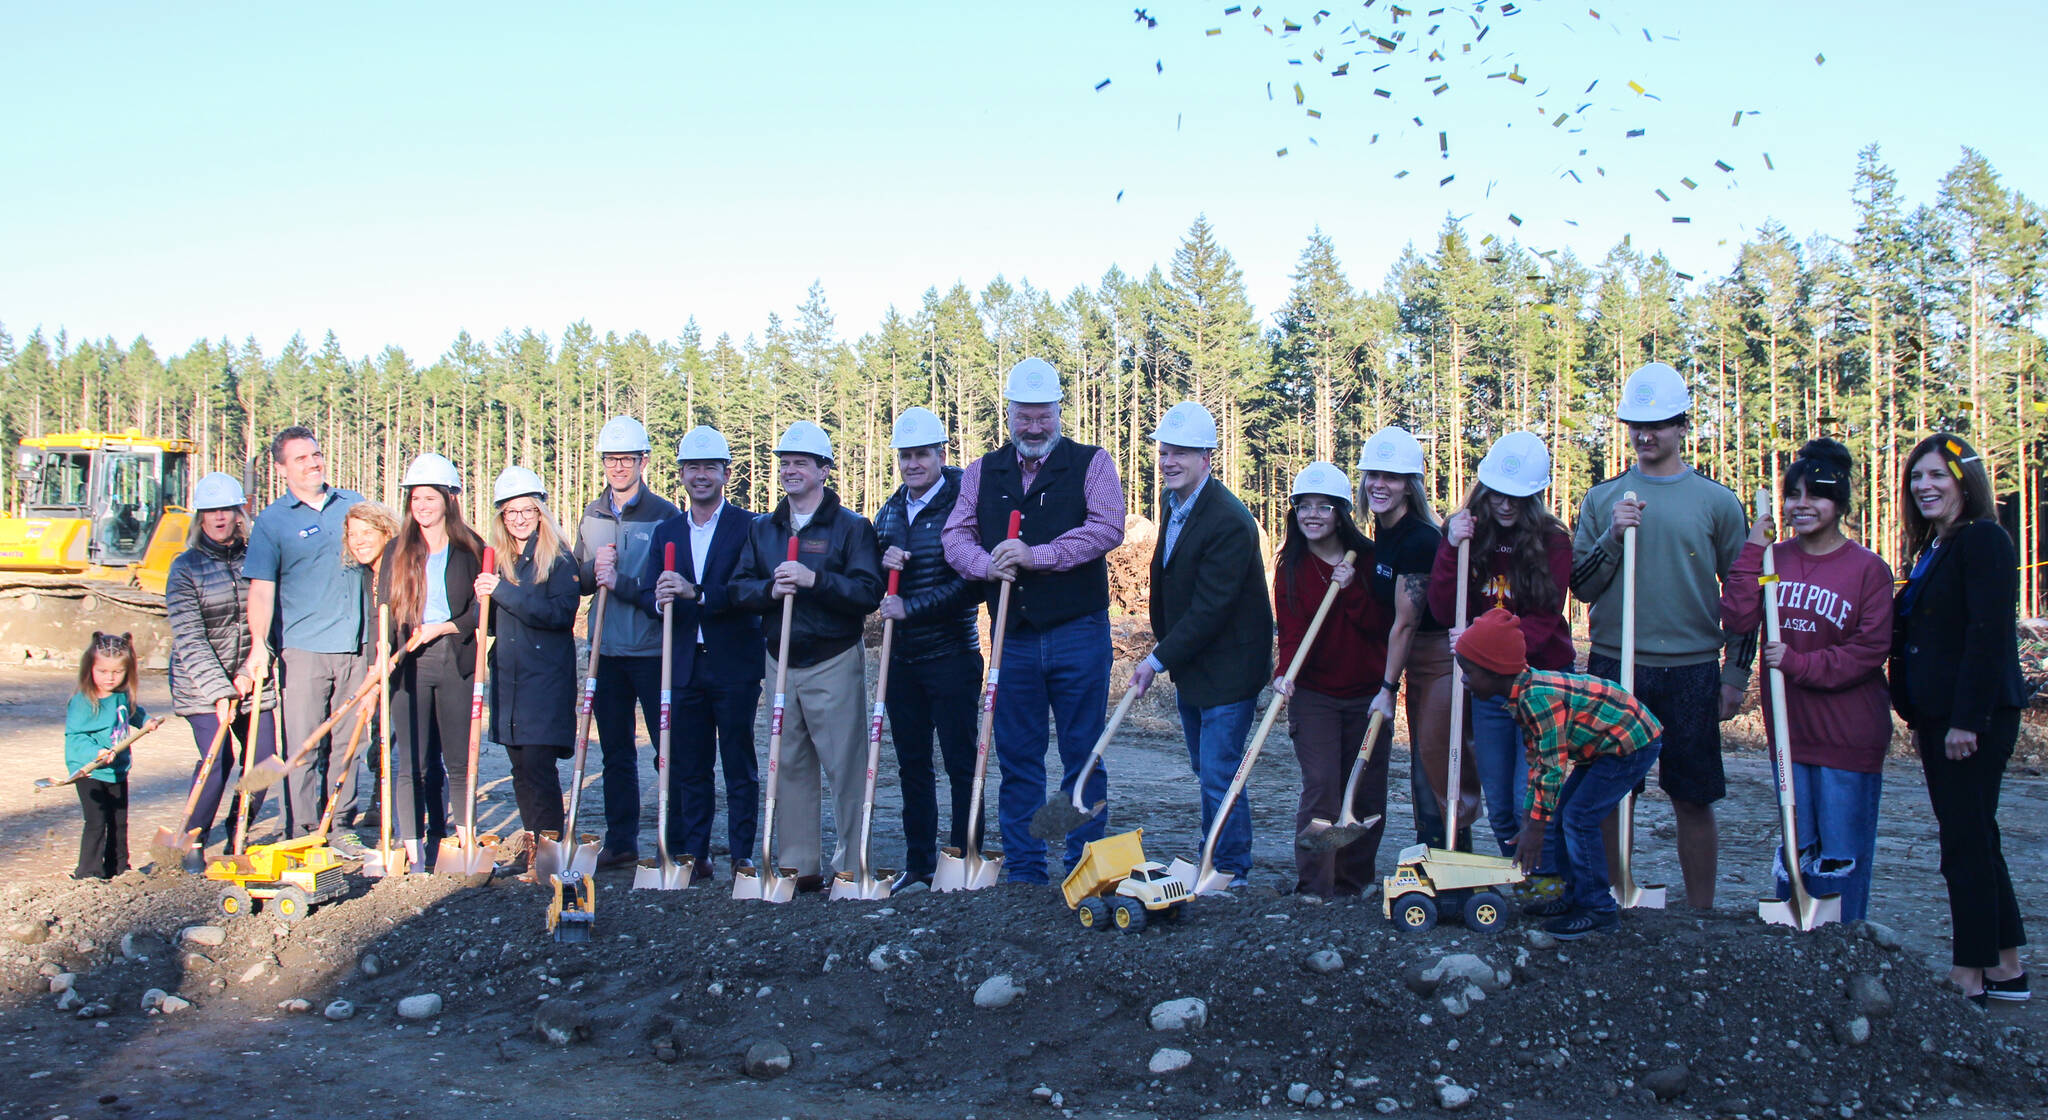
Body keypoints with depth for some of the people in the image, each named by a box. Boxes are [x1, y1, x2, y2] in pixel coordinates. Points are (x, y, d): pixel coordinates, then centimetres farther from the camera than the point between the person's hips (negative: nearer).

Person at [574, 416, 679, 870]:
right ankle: (620, 843, 20)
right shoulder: (592, 515, 12)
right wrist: (594, 568, -7)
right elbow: (578, 582, 14)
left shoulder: (664, 515, -5)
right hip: (608, 651, 5)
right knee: (615, 752, 12)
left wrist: (621, 582, -18)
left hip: (654, 650, -5)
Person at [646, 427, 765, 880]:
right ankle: (692, 853, 16)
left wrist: (696, 593, -27)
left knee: (739, 766, 2)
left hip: (734, 664, -4)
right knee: (687, 766, 8)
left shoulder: (749, 527, -2)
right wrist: (660, 599, -18)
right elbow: (648, 592, 5)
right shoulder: (666, 532, 13)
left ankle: (742, 855, 9)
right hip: (685, 666, 4)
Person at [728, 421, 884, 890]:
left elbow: (869, 593, -12)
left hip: (834, 663, -5)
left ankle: (853, 864, 2)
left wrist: (813, 579, -22)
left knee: (845, 766, -5)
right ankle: (798, 867, 14)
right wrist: (770, 589, -13)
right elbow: (737, 589, 7)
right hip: (780, 662, 5)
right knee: (789, 766, 7)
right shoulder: (762, 529, 15)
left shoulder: (852, 527, -1)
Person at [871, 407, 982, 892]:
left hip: (951, 656, -6)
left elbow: (973, 585, -15)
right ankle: (918, 863, 21)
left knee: (960, 762, 0)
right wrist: (884, 563, -4)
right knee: (912, 763, 12)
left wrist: (911, 608, -17)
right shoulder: (889, 513, 12)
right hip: (902, 658, 6)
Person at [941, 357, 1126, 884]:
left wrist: (1036, 556, -20)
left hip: (1078, 635, -3)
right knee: (1016, 756, 8)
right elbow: (955, 536, 7)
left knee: (1082, 755, 3)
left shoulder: (1091, 463, 2)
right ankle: (1022, 870, 17)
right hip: (1013, 638, 3)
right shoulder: (982, 472, 13)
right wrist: (986, 564, -15)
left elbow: (1106, 528, -13)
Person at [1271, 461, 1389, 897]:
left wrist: (1352, 589, -18)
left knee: (1366, 790, 6)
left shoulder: (1367, 557, 2)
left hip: (1367, 693, 1)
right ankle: (1315, 885, -4)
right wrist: (1285, 673, -25)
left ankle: (1355, 878, 22)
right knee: (1321, 786, -11)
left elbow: (1381, 625, -4)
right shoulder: (1291, 565, 2)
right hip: (1314, 694, -1)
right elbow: (1290, 629, -8)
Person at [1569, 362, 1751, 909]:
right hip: (1613, 667, 1)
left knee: (1693, 800, 4)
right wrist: (1612, 537, -11)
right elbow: (1580, 587, 5)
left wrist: (1736, 673, 2)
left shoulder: (1717, 501, 3)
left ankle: (1700, 916, 16)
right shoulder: (1603, 499, 7)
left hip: (1692, 671, -1)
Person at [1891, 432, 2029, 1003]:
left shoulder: (1983, 539, -12)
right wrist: (1920, 719, 15)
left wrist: (1967, 720, -22)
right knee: (1972, 837, 15)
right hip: (1939, 716, 10)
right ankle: (2006, 967, 24)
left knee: (1966, 841, -3)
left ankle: (1969, 977, 5)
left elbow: (1990, 635, -20)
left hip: (1975, 716, -10)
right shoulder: (1934, 549, 16)